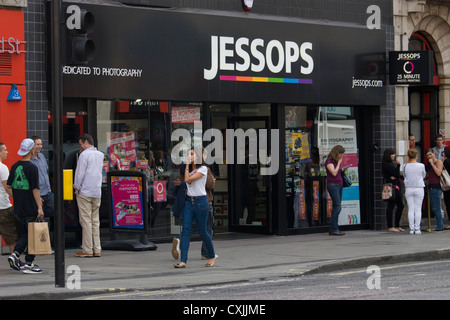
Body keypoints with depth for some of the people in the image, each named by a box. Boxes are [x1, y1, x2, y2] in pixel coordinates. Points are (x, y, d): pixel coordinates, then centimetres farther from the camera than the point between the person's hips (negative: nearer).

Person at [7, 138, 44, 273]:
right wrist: (39, 207, -14)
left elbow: (8, 186, 9)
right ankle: (29, 263, 3)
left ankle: (15, 254, 4)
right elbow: (35, 189, -16)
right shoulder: (32, 167, -14)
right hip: (30, 208, -6)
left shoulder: (15, 166, 5)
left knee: (25, 232, 19)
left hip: (18, 208, 6)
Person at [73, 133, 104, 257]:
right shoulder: (100, 155, 12)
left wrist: (76, 187, 1)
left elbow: (80, 173, -11)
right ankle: (97, 249, 7)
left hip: (85, 192, -7)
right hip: (97, 192, 7)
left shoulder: (84, 155, -9)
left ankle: (87, 250, -6)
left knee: (86, 221, -5)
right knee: (95, 221, 9)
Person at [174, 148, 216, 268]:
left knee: (202, 231, 2)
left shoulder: (203, 169, -7)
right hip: (189, 201, 6)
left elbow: (187, 179, -15)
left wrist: (187, 165, -7)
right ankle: (183, 261, -15)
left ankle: (212, 256, 25)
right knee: (186, 230, -8)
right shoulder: (189, 169, 15)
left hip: (200, 202, -6)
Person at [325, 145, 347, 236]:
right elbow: (334, 173, -18)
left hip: (339, 185, 8)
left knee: (336, 207, 5)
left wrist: (343, 170, 3)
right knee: (337, 207, -13)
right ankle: (333, 229, -12)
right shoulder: (329, 161, -9)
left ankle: (334, 229, 6)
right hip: (332, 185, -8)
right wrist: (339, 163, -11)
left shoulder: (338, 160, 15)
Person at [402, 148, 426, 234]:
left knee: (410, 209, 4)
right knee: (418, 209, 3)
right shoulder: (421, 166, -8)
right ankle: (417, 229, 1)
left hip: (408, 189, 2)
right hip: (419, 189, -2)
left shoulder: (405, 166, -3)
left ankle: (411, 229, 2)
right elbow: (424, 175, 8)